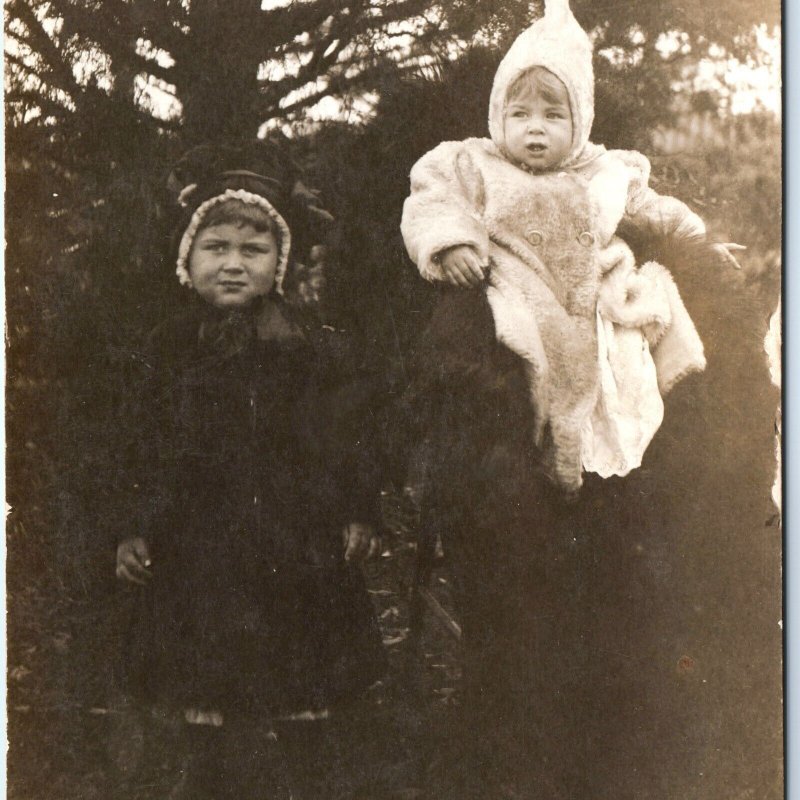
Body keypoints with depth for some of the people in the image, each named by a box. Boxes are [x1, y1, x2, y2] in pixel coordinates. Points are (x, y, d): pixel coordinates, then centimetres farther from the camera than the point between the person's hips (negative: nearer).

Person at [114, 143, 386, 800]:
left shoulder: (319, 350, -1)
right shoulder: (172, 351, 6)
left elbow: (350, 441, 4)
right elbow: (150, 452, 10)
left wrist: (359, 516, -2)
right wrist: (137, 531, 4)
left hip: (296, 555, -1)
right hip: (202, 556, 2)